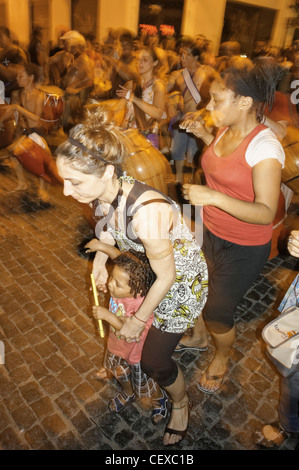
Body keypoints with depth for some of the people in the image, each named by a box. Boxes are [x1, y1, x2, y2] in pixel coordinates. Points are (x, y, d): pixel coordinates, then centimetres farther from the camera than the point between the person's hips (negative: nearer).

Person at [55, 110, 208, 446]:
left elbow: (166, 277, -27)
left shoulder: (147, 212, -42)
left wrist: (137, 321, -14)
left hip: (180, 279, -6)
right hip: (144, 267, 7)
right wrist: (100, 259, -7)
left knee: (154, 360, 6)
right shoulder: (102, 191, -18)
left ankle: (180, 402, 40)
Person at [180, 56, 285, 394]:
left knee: (217, 312, 7)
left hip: (244, 248, -7)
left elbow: (266, 213, -28)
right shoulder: (226, 130, -1)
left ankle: (222, 358, 41)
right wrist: (204, 135, 8)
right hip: (212, 234, 8)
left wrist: (213, 197, -39)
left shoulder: (265, 147, -26)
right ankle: (198, 336, 56)